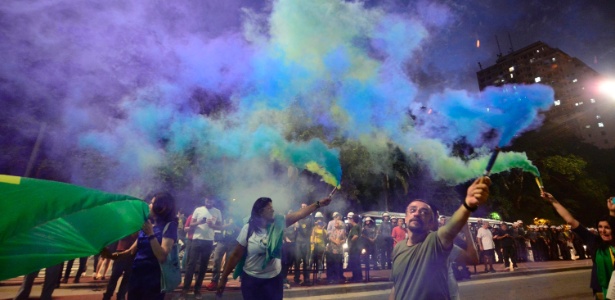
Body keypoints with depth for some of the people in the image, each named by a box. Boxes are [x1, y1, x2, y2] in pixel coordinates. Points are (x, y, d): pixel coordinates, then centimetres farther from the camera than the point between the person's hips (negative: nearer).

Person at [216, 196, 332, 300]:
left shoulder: (278, 223, -6)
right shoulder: (248, 228, -11)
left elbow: (300, 213, -12)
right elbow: (236, 255, -6)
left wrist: (319, 204, -18)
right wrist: (224, 277, -3)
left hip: (273, 278, 2)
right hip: (250, 279, -2)